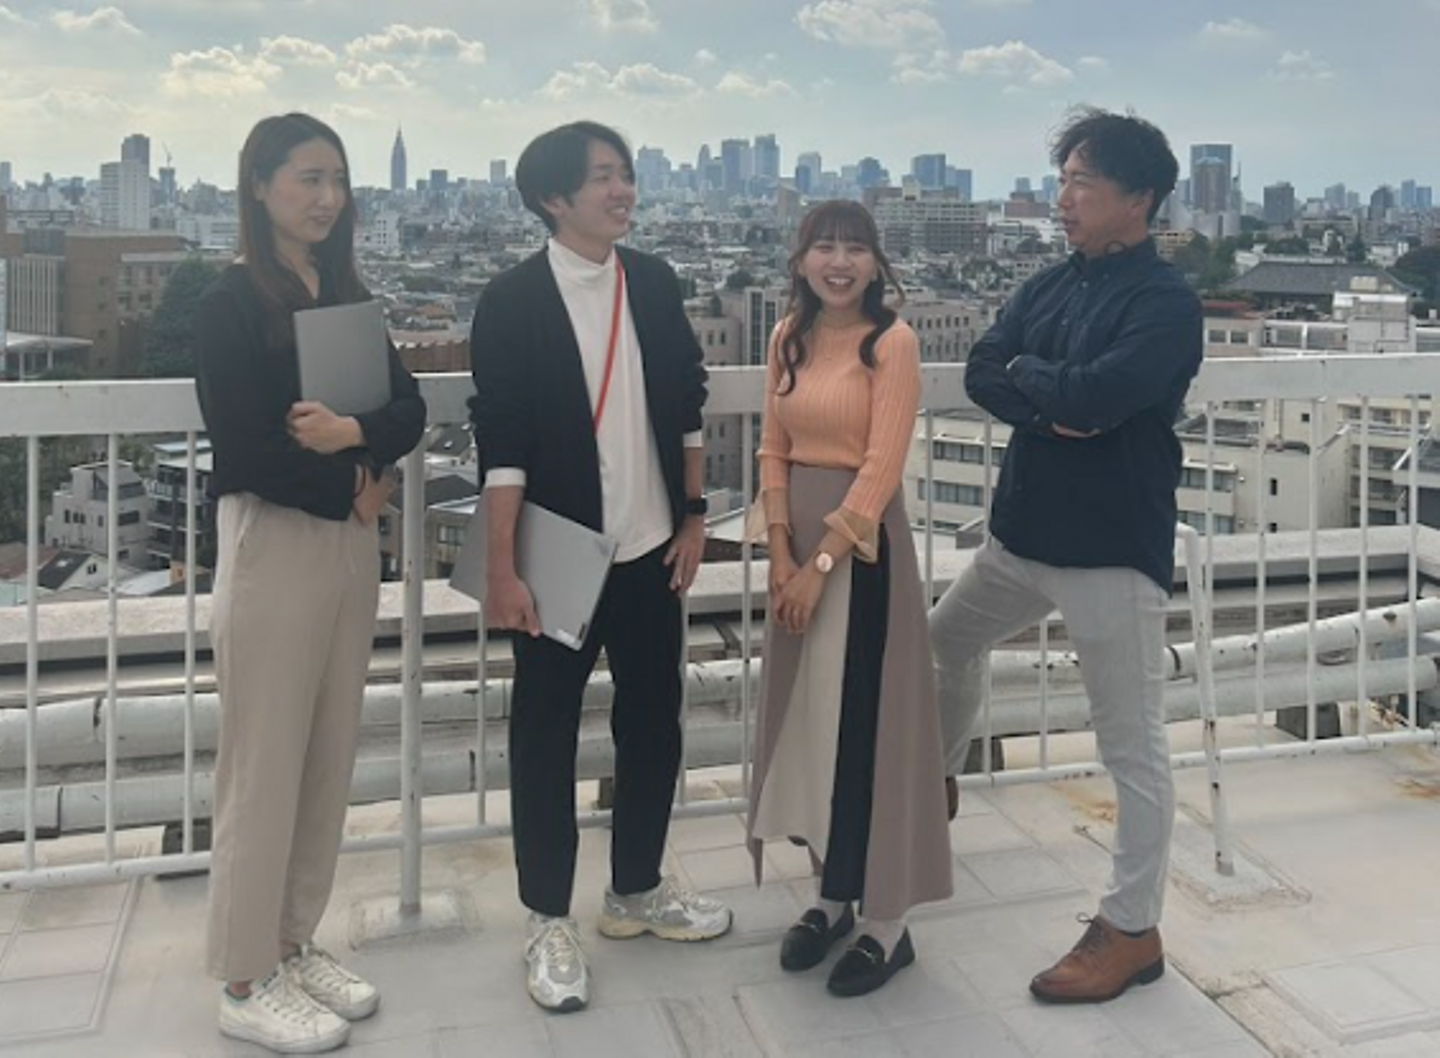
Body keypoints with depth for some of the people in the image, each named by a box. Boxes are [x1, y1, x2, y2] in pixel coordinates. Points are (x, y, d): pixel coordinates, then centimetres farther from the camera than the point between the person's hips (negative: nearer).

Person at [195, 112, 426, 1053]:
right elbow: (244, 450, -17)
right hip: (275, 544, -7)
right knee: (266, 768, 1)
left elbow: (410, 409, 3)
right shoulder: (231, 303, -9)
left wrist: (354, 433, -17)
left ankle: (295, 946, 27)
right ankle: (247, 982, 15)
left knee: (331, 758, 12)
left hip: (352, 543, 7)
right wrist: (355, 484, -6)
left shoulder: (349, 295, 11)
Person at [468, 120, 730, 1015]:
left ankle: (637, 890, 33)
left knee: (653, 718, 13)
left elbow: (686, 403, 11)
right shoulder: (513, 301, -11)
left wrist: (694, 515, 8)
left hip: (650, 546, 5)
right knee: (546, 732, 6)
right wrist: (502, 570, -16)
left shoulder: (655, 283, 4)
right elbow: (500, 445, -13)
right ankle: (549, 921, 21)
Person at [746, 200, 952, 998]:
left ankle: (886, 924, 12)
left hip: (861, 542, -6)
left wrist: (823, 562, -16)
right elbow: (774, 449, 8)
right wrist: (780, 552, -3)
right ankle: (831, 893, 27)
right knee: (806, 718, 11)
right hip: (797, 541, 6)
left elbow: (882, 467, -15)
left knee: (865, 723, -1)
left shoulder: (893, 342, -10)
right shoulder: (788, 339, 9)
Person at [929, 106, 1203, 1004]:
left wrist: (1027, 372, -8)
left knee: (1134, 747, 2)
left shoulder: (1167, 303, -14)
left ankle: (1132, 931, 14)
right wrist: (1050, 407, -17)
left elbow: (1091, 397, -27)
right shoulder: (1052, 285, 9)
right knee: (947, 638, 26)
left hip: (1114, 550, -8)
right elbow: (981, 375, 0)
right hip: (1025, 532, 9)